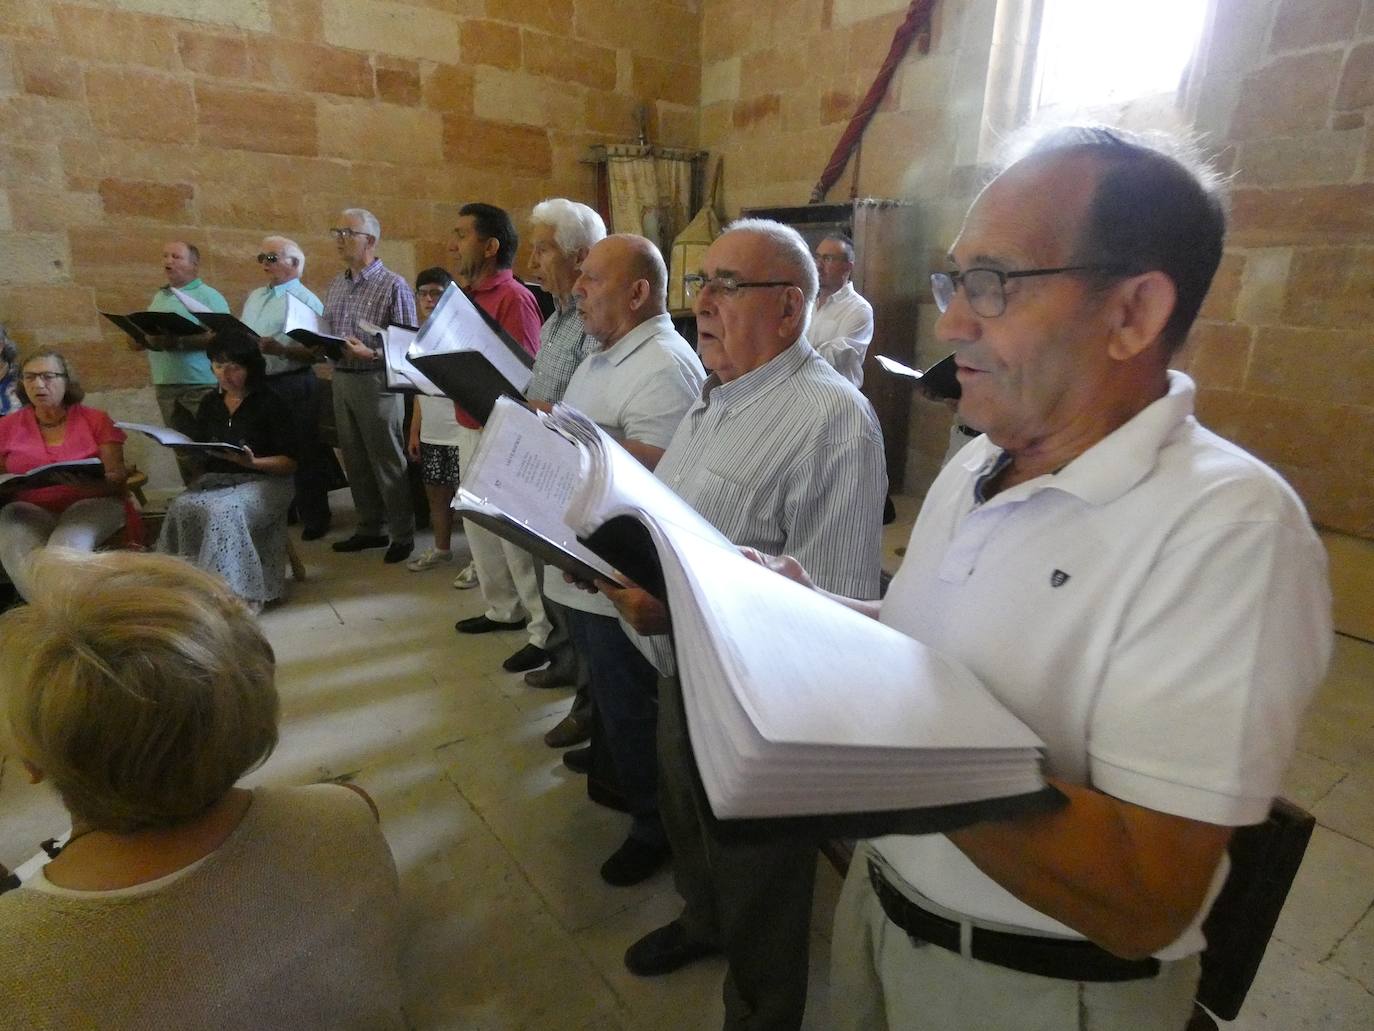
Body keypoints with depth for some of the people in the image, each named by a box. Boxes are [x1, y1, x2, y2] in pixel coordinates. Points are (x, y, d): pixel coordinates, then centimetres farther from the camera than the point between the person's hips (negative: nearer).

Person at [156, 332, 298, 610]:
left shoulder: (269, 404, -1)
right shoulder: (210, 405, 16)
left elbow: (290, 462, -5)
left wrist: (252, 463, -21)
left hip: (263, 481, -5)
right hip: (217, 479, 5)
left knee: (224, 511, -35)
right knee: (181, 506, -27)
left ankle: (227, 591, -27)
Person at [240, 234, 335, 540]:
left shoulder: (306, 301, -7)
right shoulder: (253, 298, 17)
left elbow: (316, 352, -15)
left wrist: (279, 349, -27)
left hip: (292, 386, -7)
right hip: (257, 384, 7)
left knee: (301, 453, 0)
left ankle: (314, 520, 12)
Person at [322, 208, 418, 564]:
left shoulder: (393, 286, -8)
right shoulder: (336, 285, 14)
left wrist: (370, 353, -24)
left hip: (377, 381, -7)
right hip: (341, 379, 7)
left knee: (388, 462, 0)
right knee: (354, 459, 12)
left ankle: (403, 535, 11)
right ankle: (368, 529, 24)